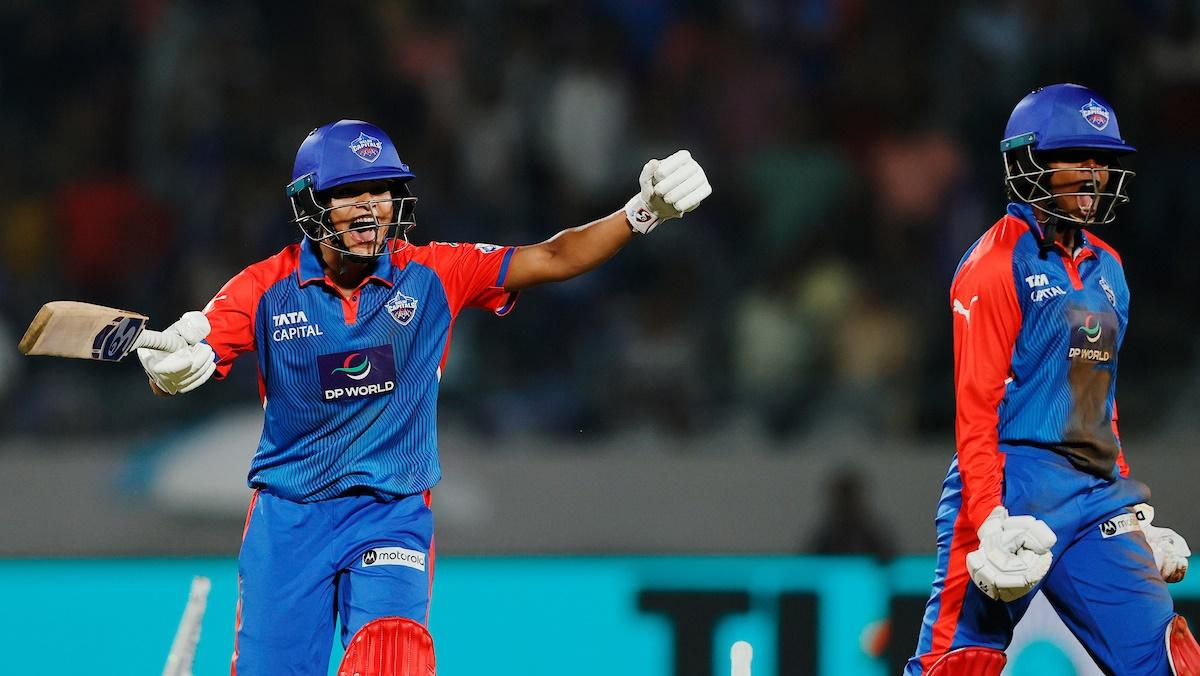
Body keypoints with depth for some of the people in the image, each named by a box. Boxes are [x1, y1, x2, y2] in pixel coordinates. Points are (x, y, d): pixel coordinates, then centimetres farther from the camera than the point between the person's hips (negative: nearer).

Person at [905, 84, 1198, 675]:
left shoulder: (1105, 268, 18)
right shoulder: (996, 265, -6)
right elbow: (976, 405, -12)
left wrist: (1134, 511, 21)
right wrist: (991, 523, -21)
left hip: (1096, 496, 7)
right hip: (1015, 488, -7)